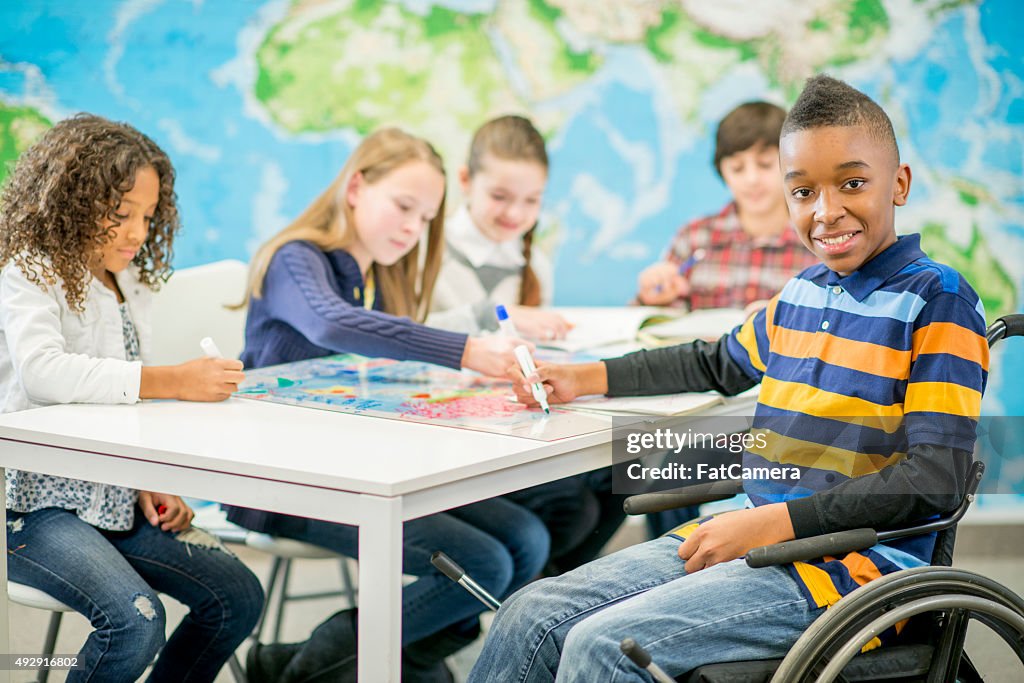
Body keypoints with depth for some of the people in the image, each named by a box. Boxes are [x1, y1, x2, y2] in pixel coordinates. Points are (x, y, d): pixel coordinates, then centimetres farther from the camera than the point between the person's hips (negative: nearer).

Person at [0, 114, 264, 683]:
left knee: (238, 595, -1)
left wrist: (150, 482, 4)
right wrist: (173, 381, -35)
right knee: (135, 620, -28)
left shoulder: (128, 284, 13)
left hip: (111, 500, 8)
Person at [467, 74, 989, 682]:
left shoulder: (937, 301, -9)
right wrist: (588, 379, 28)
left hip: (855, 566, -7)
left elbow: (936, 479, -17)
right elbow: (715, 364, 32)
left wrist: (774, 521, -20)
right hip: (761, 538, 7)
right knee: (533, 616, -5)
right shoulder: (801, 293, 12)